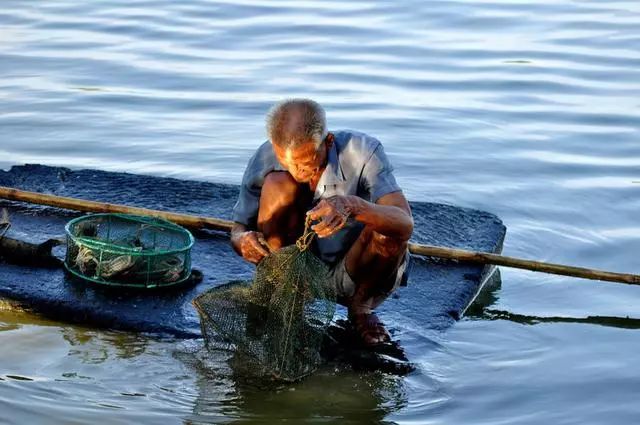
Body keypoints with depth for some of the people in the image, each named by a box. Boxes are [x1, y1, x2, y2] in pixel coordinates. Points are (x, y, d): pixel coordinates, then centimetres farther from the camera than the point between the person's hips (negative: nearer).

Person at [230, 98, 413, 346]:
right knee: (277, 184, -24)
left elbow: (405, 223, -37)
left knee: (390, 229, -32)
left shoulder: (362, 151, -24)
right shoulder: (265, 160, -17)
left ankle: (360, 309, -2)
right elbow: (238, 229, -9)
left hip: (353, 277, -1)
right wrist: (244, 241, -35)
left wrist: (352, 206, -57)